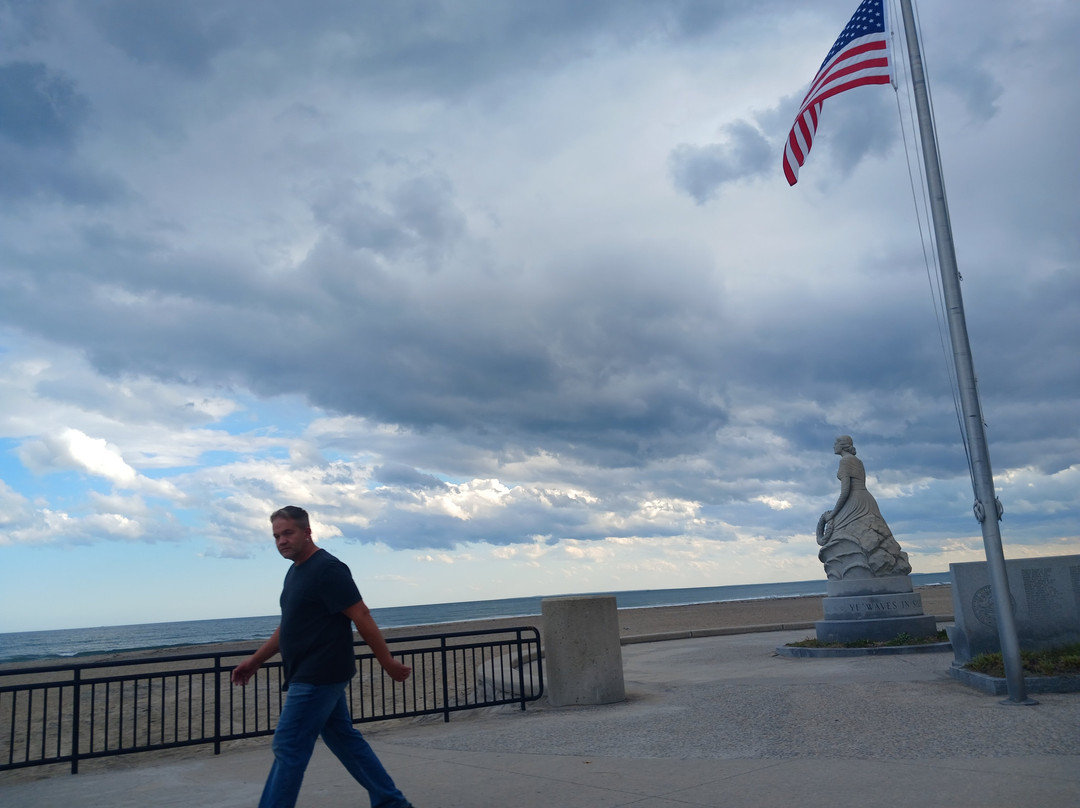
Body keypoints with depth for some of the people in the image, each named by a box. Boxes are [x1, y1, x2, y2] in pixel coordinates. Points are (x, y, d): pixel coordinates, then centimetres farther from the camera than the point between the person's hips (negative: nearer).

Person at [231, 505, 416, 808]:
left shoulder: (327, 569, -17)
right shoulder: (295, 572, 13)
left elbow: (362, 618, -18)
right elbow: (289, 625, 22)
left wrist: (388, 664, -17)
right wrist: (255, 660, 21)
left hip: (319, 676, -10)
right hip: (314, 676, 10)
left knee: (289, 748, -5)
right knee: (344, 739, 14)